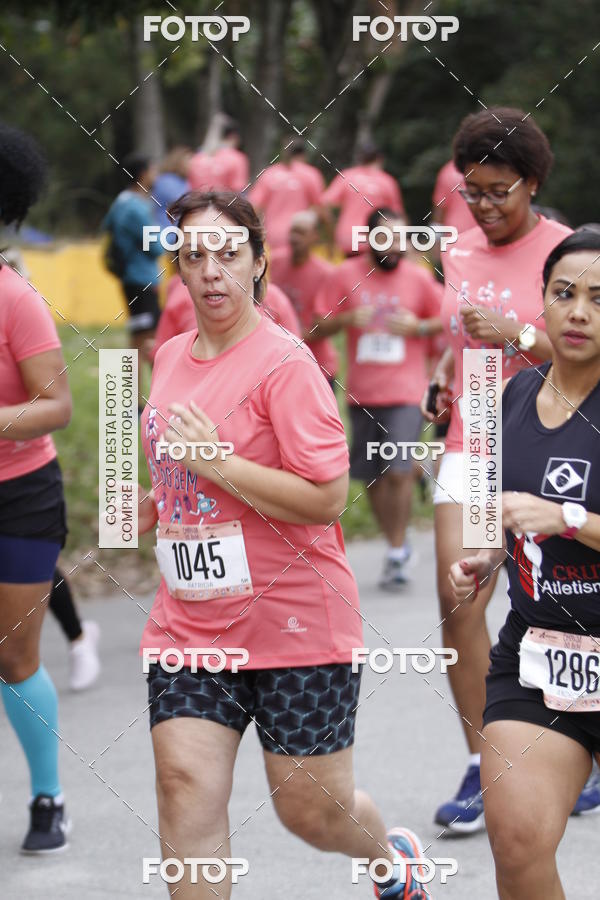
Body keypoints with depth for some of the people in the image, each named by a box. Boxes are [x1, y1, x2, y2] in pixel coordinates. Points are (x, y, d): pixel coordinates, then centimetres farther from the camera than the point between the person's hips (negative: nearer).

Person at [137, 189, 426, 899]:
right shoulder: (170, 358, 10)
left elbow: (325, 498, -20)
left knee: (313, 810, 6)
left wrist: (215, 462, -21)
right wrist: (155, 505, 11)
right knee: (186, 791, -10)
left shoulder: (285, 363, -13)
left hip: (296, 625, -6)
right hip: (188, 622, 6)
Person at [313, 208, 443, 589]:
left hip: (405, 391, -2)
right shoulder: (346, 275, 3)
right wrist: (346, 319, -14)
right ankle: (396, 545, 24)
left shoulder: (418, 278, 1)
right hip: (362, 393, 3)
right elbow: (319, 327, 5)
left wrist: (419, 327, -10)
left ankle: (397, 554, -6)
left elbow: (447, 321, 8)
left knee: (399, 470, -14)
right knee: (373, 475, 8)